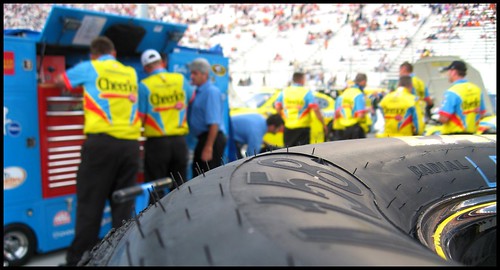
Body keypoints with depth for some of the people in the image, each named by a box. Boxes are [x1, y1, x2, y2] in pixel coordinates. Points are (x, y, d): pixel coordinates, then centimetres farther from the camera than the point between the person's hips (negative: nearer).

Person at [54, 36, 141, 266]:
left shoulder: (89, 68, 9)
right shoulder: (131, 73, 19)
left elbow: (59, 82, 26)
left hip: (102, 141, -4)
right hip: (130, 143, 4)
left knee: (90, 203, 1)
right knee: (123, 203, 9)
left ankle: (78, 259, 6)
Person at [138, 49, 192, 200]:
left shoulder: (144, 85, -7)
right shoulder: (181, 79, 3)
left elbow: (140, 118, -7)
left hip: (156, 142, -3)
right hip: (179, 140, 3)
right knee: (180, 186, 14)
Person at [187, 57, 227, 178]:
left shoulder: (211, 91, -17)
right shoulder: (197, 92, 11)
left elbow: (214, 123, -24)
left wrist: (208, 147, -25)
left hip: (212, 138, -10)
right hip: (202, 138, 10)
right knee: (197, 174, 18)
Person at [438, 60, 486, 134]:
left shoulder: (452, 92, -18)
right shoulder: (477, 89, 7)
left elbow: (443, 119, -23)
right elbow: (481, 112, 16)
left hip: (452, 134, -8)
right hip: (470, 134, 8)